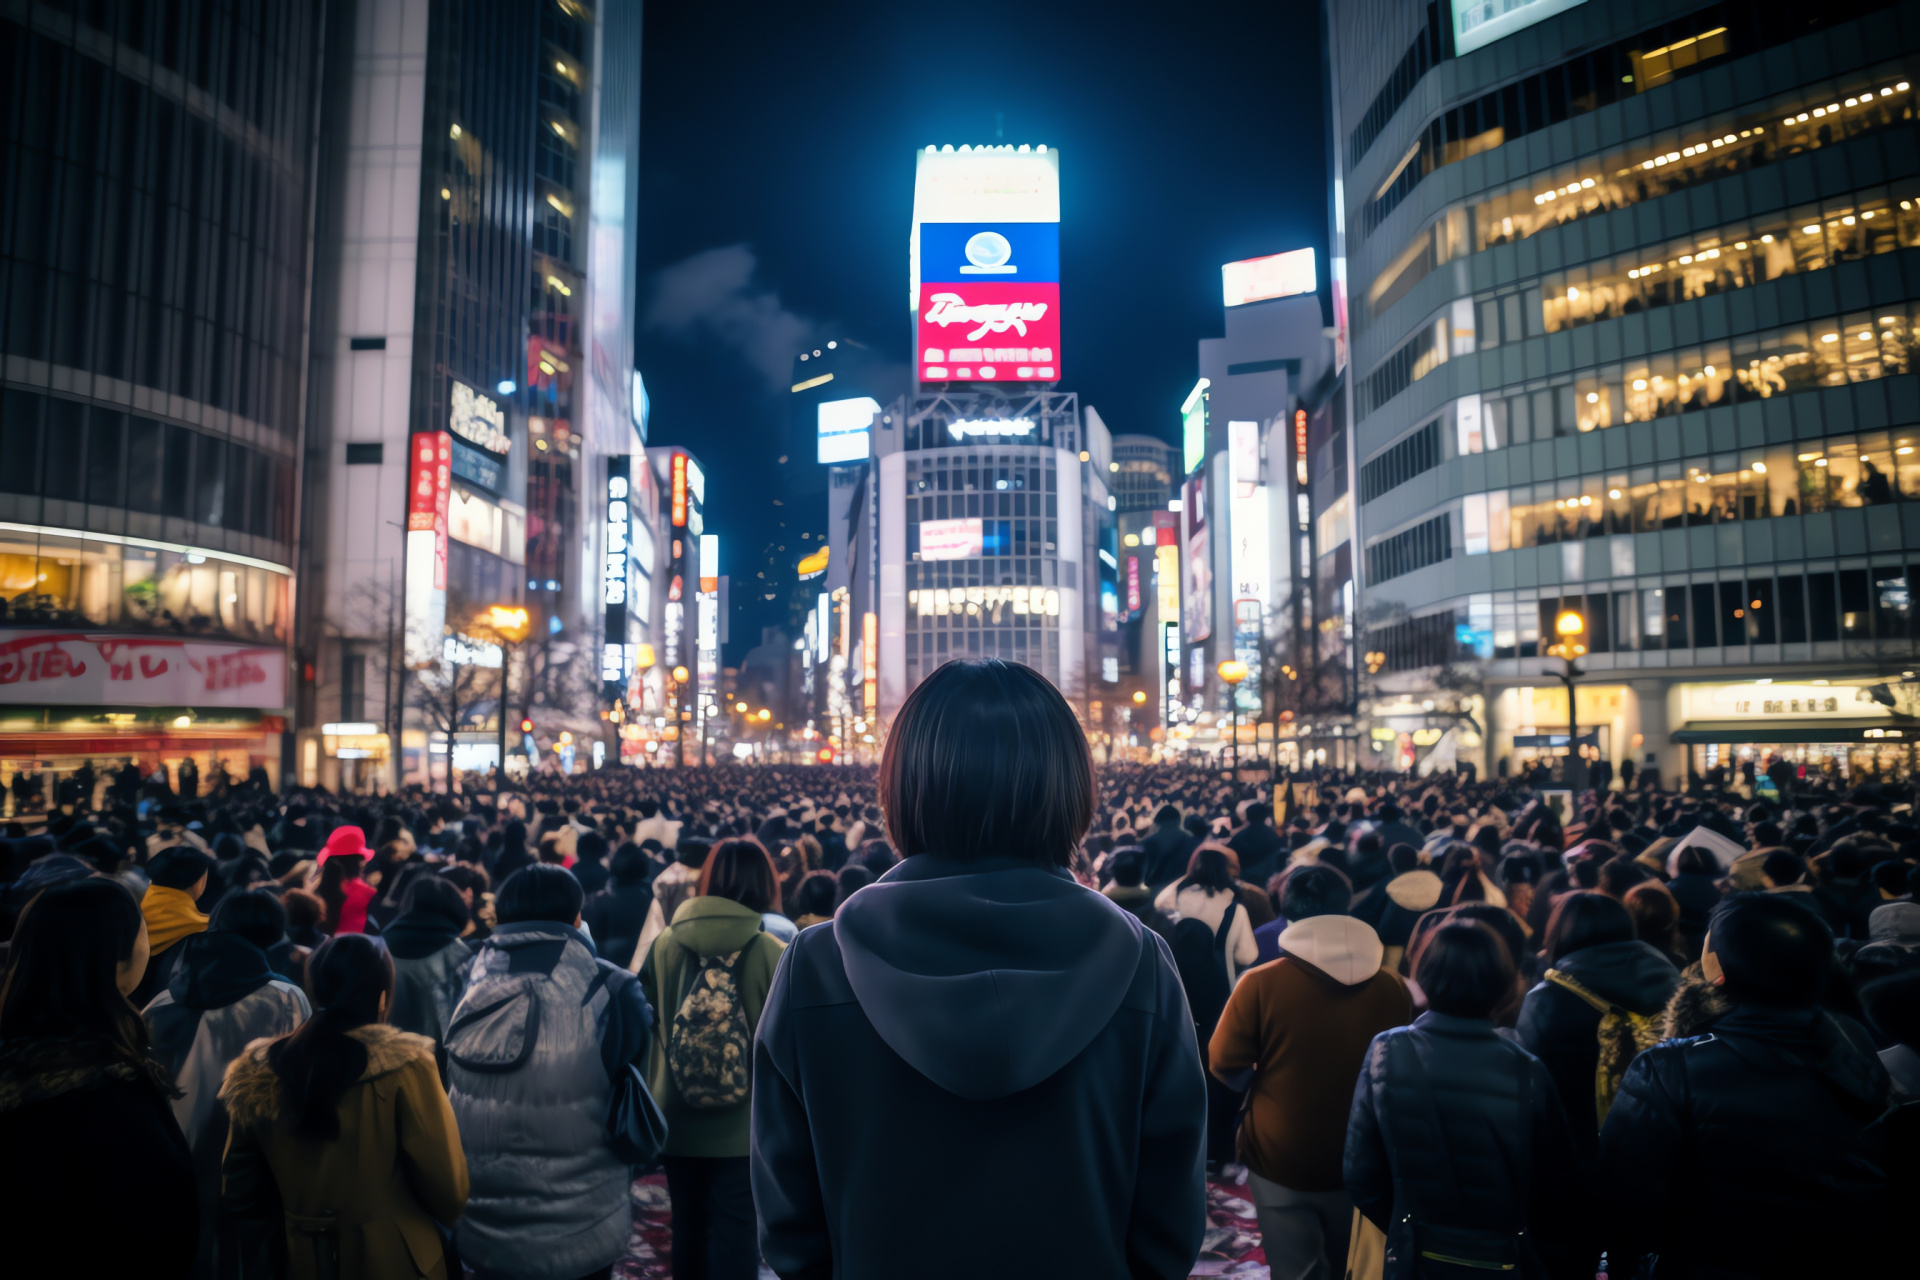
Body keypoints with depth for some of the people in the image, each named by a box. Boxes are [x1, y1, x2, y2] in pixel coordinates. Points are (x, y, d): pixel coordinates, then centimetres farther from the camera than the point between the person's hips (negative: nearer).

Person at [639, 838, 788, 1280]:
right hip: (744, 1127, -3)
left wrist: (653, 1098, 18)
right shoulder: (772, 953, -15)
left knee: (688, 1228, 19)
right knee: (735, 1232, 7)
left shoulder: (665, 945, -7)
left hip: (677, 1122, 3)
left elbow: (645, 1027, 3)